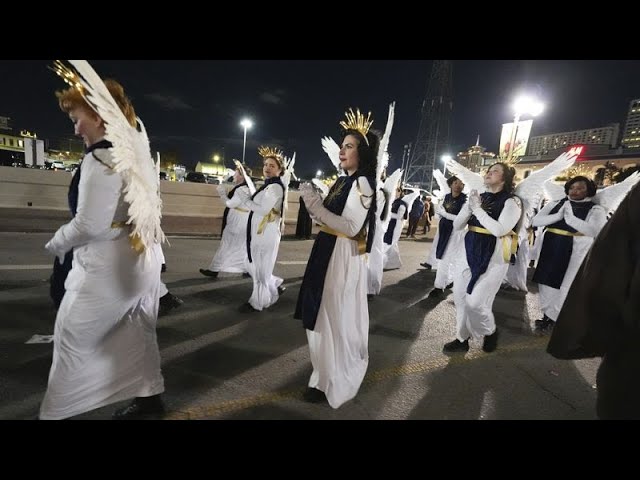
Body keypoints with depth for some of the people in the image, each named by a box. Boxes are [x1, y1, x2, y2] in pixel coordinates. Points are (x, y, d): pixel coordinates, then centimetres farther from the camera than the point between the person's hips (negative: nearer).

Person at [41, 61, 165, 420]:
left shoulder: (102, 159, -17)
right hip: (144, 257, 9)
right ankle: (150, 397, 30)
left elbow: (90, 224, -20)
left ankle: (57, 412, 24)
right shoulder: (138, 152, 9)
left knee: (73, 335, 9)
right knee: (136, 332, 18)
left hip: (111, 266, -8)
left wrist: (57, 244, -2)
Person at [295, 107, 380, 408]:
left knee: (336, 318, 3)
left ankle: (332, 382, 23)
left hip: (344, 257, -9)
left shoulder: (362, 183, -14)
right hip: (328, 253, 9)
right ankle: (326, 373, 40)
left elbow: (352, 227, -22)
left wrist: (318, 208, -22)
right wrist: (314, 204, 1)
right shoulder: (344, 181, 12)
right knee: (324, 315, 19)